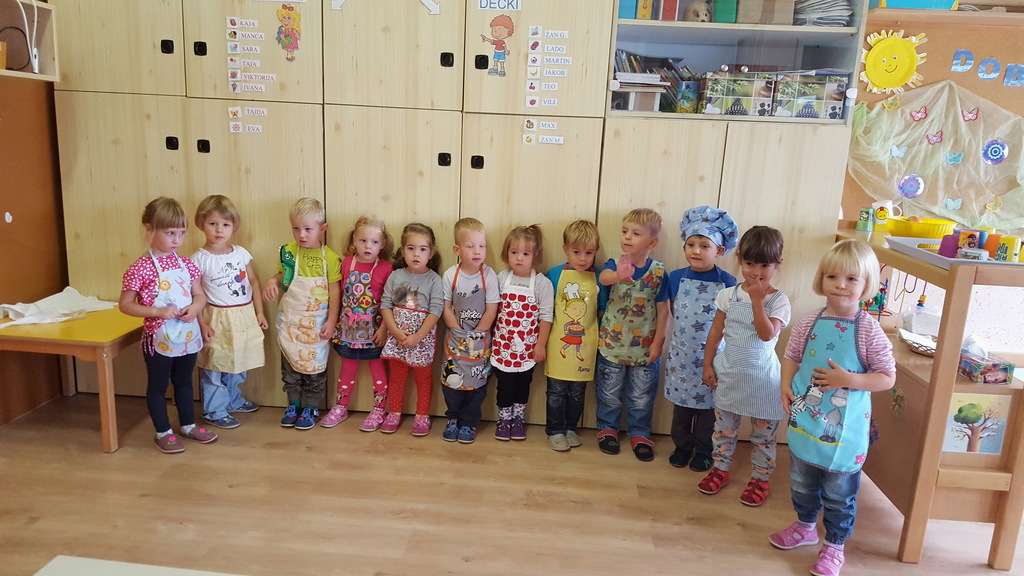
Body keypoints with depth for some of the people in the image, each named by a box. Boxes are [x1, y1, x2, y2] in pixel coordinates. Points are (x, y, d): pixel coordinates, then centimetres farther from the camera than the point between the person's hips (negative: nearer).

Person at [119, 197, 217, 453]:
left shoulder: (186, 264, 1)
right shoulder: (140, 268, -14)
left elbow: (200, 295, 9)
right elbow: (125, 305, -12)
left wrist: (195, 307, -13)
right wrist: (158, 311, -24)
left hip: (187, 336, 5)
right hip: (159, 339, -5)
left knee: (184, 382, 20)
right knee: (157, 386, 11)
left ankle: (188, 425, 36)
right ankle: (163, 432, 26)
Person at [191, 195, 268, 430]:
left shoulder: (241, 253, 3)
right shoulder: (199, 259, -10)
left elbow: (254, 282, 8)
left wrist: (259, 313, 6)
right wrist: (202, 324, -14)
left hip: (244, 317, 5)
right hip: (218, 320, -4)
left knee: (238, 365, 17)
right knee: (214, 367, 3)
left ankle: (233, 401, 37)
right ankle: (215, 411, 18)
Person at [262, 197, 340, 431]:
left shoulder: (330, 257, -10)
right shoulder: (287, 252, -1)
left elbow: (334, 291, -7)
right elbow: (281, 277, 13)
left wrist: (331, 321, -9)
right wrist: (272, 282, -11)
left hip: (316, 323, -3)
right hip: (289, 321, 3)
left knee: (314, 365, 7)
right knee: (290, 364, 13)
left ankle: (311, 408, 22)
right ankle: (294, 404, 29)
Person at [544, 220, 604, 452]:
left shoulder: (599, 278, -1)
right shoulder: (555, 274, -4)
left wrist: (603, 341, 5)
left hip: (584, 346, 2)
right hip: (558, 344, -1)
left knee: (577, 392, 14)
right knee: (556, 391, 6)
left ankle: (570, 428, 31)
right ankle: (555, 431, 21)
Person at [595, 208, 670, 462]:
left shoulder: (658, 272, -9)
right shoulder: (614, 264, -11)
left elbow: (663, 309, -5)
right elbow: (603, 277, -35)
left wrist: (658, 342, -6)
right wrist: (618, 275, -58)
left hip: (645, 347, 0)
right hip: (612, 344, 0)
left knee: (642, 396, 13)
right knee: (609, 393, 15)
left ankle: (639, 434, 31)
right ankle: (607, 429, 34)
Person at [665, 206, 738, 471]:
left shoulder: (727, 282, -10)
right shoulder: (676, 277, -3)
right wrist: (682, 334, 6)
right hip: (681, 353, 2)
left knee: (707, 404, 12)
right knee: (681, 402, 14)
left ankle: (703, 451, 30)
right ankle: (682, 446, 32)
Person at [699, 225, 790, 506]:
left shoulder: (778, 300, -10)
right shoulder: (729, 295, -1)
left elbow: (767, 333, -23)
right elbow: (716, 331, 4)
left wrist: (757, 301, -24)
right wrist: (708, 364, 4)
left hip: (762, 376, -2)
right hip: (729, 373, 3)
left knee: (764, 431, 10)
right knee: (724, 425, 15)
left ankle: (760, 478, 27)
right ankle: (720, 469, 32)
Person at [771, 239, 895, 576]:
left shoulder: (868, 330, -15)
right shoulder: (810, 323, -4)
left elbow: (887, 378, -11)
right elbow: (791, 356, 7)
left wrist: (849, 379, -25)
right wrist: (786, 386, -9)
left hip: (845, 428, -4)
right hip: (805, 421, 4)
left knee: (840, 492, 12)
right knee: (801, 482, 23)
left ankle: (834, 547, 33)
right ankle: (805, 527, 47)